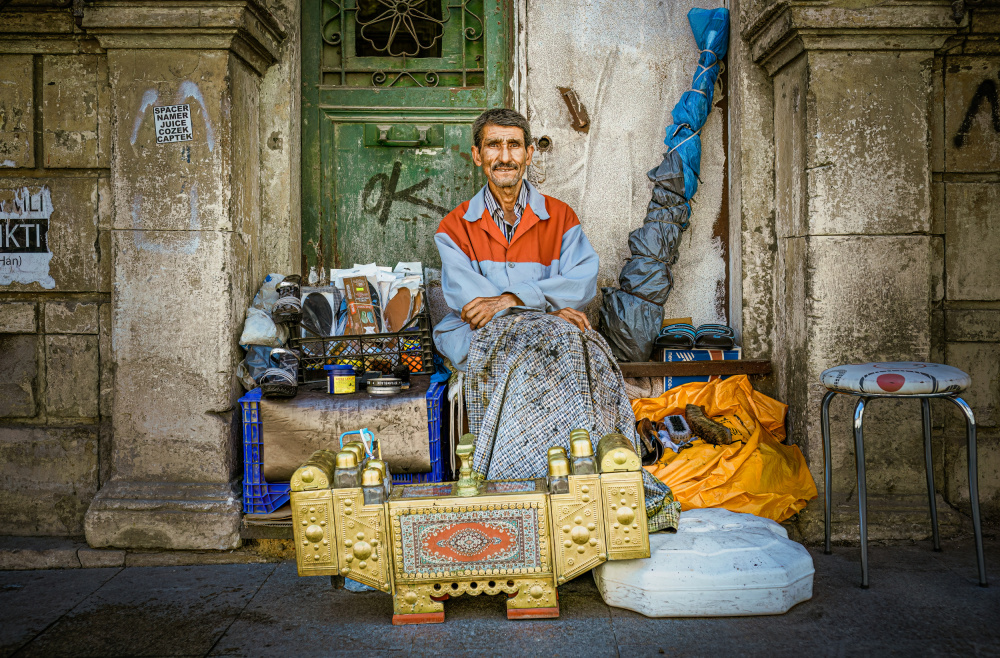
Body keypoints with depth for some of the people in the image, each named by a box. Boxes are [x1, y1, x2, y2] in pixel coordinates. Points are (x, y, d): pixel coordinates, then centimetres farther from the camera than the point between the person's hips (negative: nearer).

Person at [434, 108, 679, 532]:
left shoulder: (560, 219, 16)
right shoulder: (454, 228, 13)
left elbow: (583, 282, -1)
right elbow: (464, 296, -4)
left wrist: (512, 298, -17)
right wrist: (551, 306, -15)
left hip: (553, 328, 1)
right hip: (482, 338, -1)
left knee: (576, 349, -35)